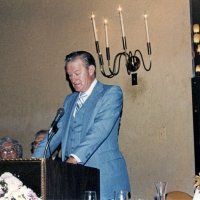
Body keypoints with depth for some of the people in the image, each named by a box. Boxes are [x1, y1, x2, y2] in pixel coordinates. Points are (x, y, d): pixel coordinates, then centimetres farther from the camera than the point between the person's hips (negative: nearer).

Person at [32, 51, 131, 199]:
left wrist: (75, 158, -26)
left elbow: (100, 130, -14)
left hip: (103, 176, -5)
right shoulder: (69, 100, 22)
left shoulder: (111, 93, 0)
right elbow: (57, 132, 15)